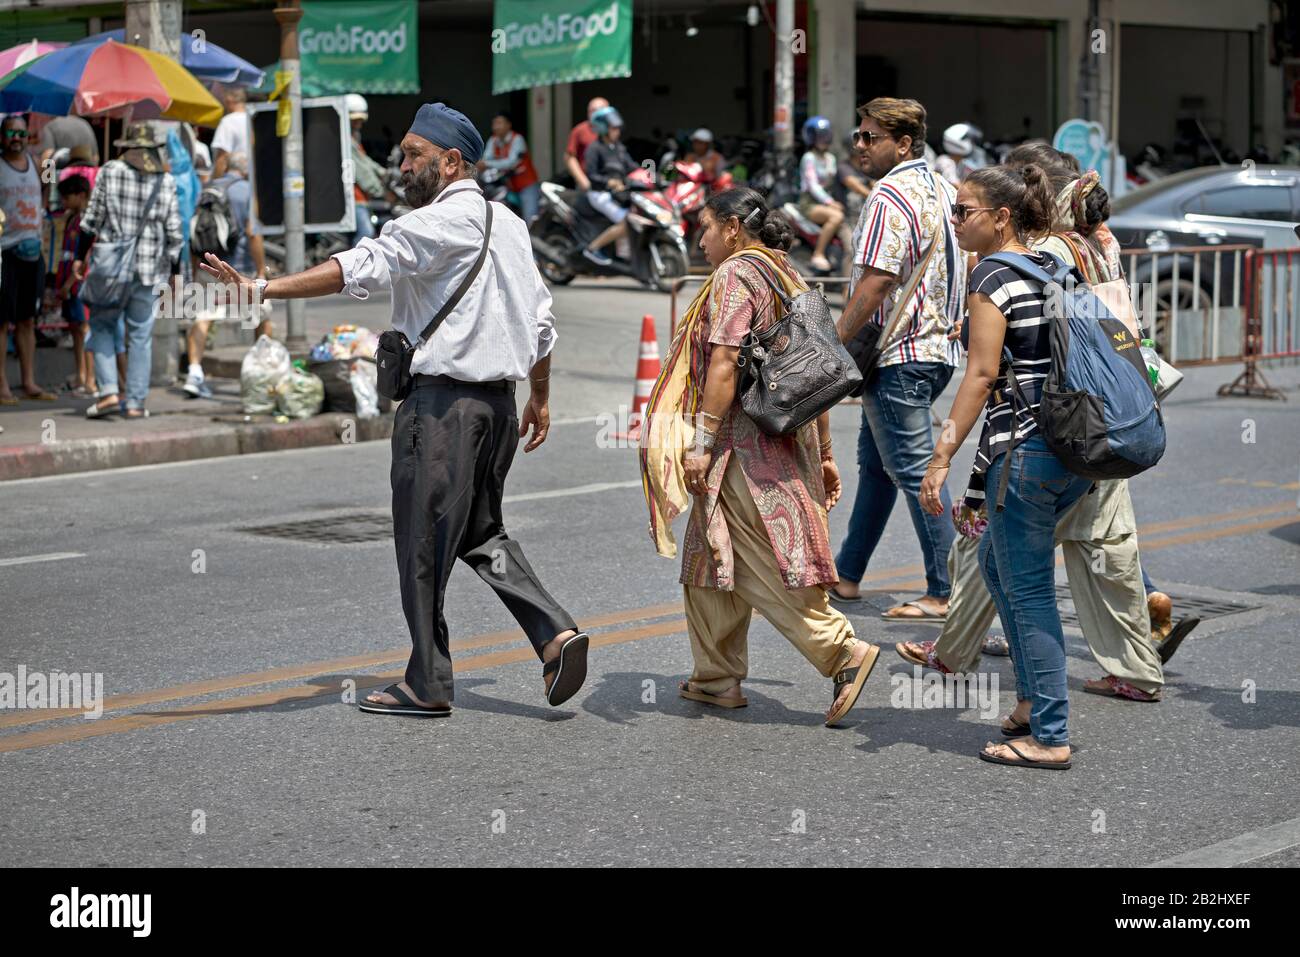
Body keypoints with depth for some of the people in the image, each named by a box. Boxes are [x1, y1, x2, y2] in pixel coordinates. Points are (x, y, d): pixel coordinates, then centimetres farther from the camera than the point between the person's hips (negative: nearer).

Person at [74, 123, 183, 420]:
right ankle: (136, 403, 6)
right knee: (141, 335, 6)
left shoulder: (110, 172, -2)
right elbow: (174, 232, 2)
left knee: (102, 326, 10)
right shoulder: (166, 182, 1)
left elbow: (92, 219, -1)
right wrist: (175, 271, 11)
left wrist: (80, 256, 8)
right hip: (150, 268, 1)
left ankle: (108, 391, -5)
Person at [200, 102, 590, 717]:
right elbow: (541, 318, 19)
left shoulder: (440, 221, -12)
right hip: (498, 401, 9)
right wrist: (540, 399, 28)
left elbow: (358, 269, -24)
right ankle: (555, 633, 5)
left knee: (423, 544, 0)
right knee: (480, 534, 20)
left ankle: (427, 686, 7)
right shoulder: (508, 224, 15)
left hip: (443, 402, -9)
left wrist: (262, 289, -29)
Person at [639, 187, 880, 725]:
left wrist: (701, 439, -18)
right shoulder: (791, 279, 17)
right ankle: (717, 677, 18)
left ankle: (844, 653, -12)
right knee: (709, 556, 14)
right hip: (789, 440, 10)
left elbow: (724, 363, -19)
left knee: (766, 564, -8)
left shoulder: (734, 275, -10)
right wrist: (824, 454, 21)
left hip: (744, 447, -9)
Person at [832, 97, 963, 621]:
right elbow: (966, 269, 19)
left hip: (897, 353, -10)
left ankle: (945, 593, -5)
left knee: (914, 471, -6)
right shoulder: (941, 189, 13)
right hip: (937, 348, 10)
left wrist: (838, 343, -16)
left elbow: (875, 281, -23)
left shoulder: (890, 196, -17)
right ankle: (846, 575, 26)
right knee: (875, 462, 17)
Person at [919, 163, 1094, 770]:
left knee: (1028, 590, -2)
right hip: (1075, 446, 9)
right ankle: (1033, 697, 27)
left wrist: (941, 456, -16)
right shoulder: (1055, 268, 14)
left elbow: (982, 373, -17)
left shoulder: (992, 275, -11)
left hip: (1023, 447, -9)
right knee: (995, 561, 24)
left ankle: (1050, 737, 1)